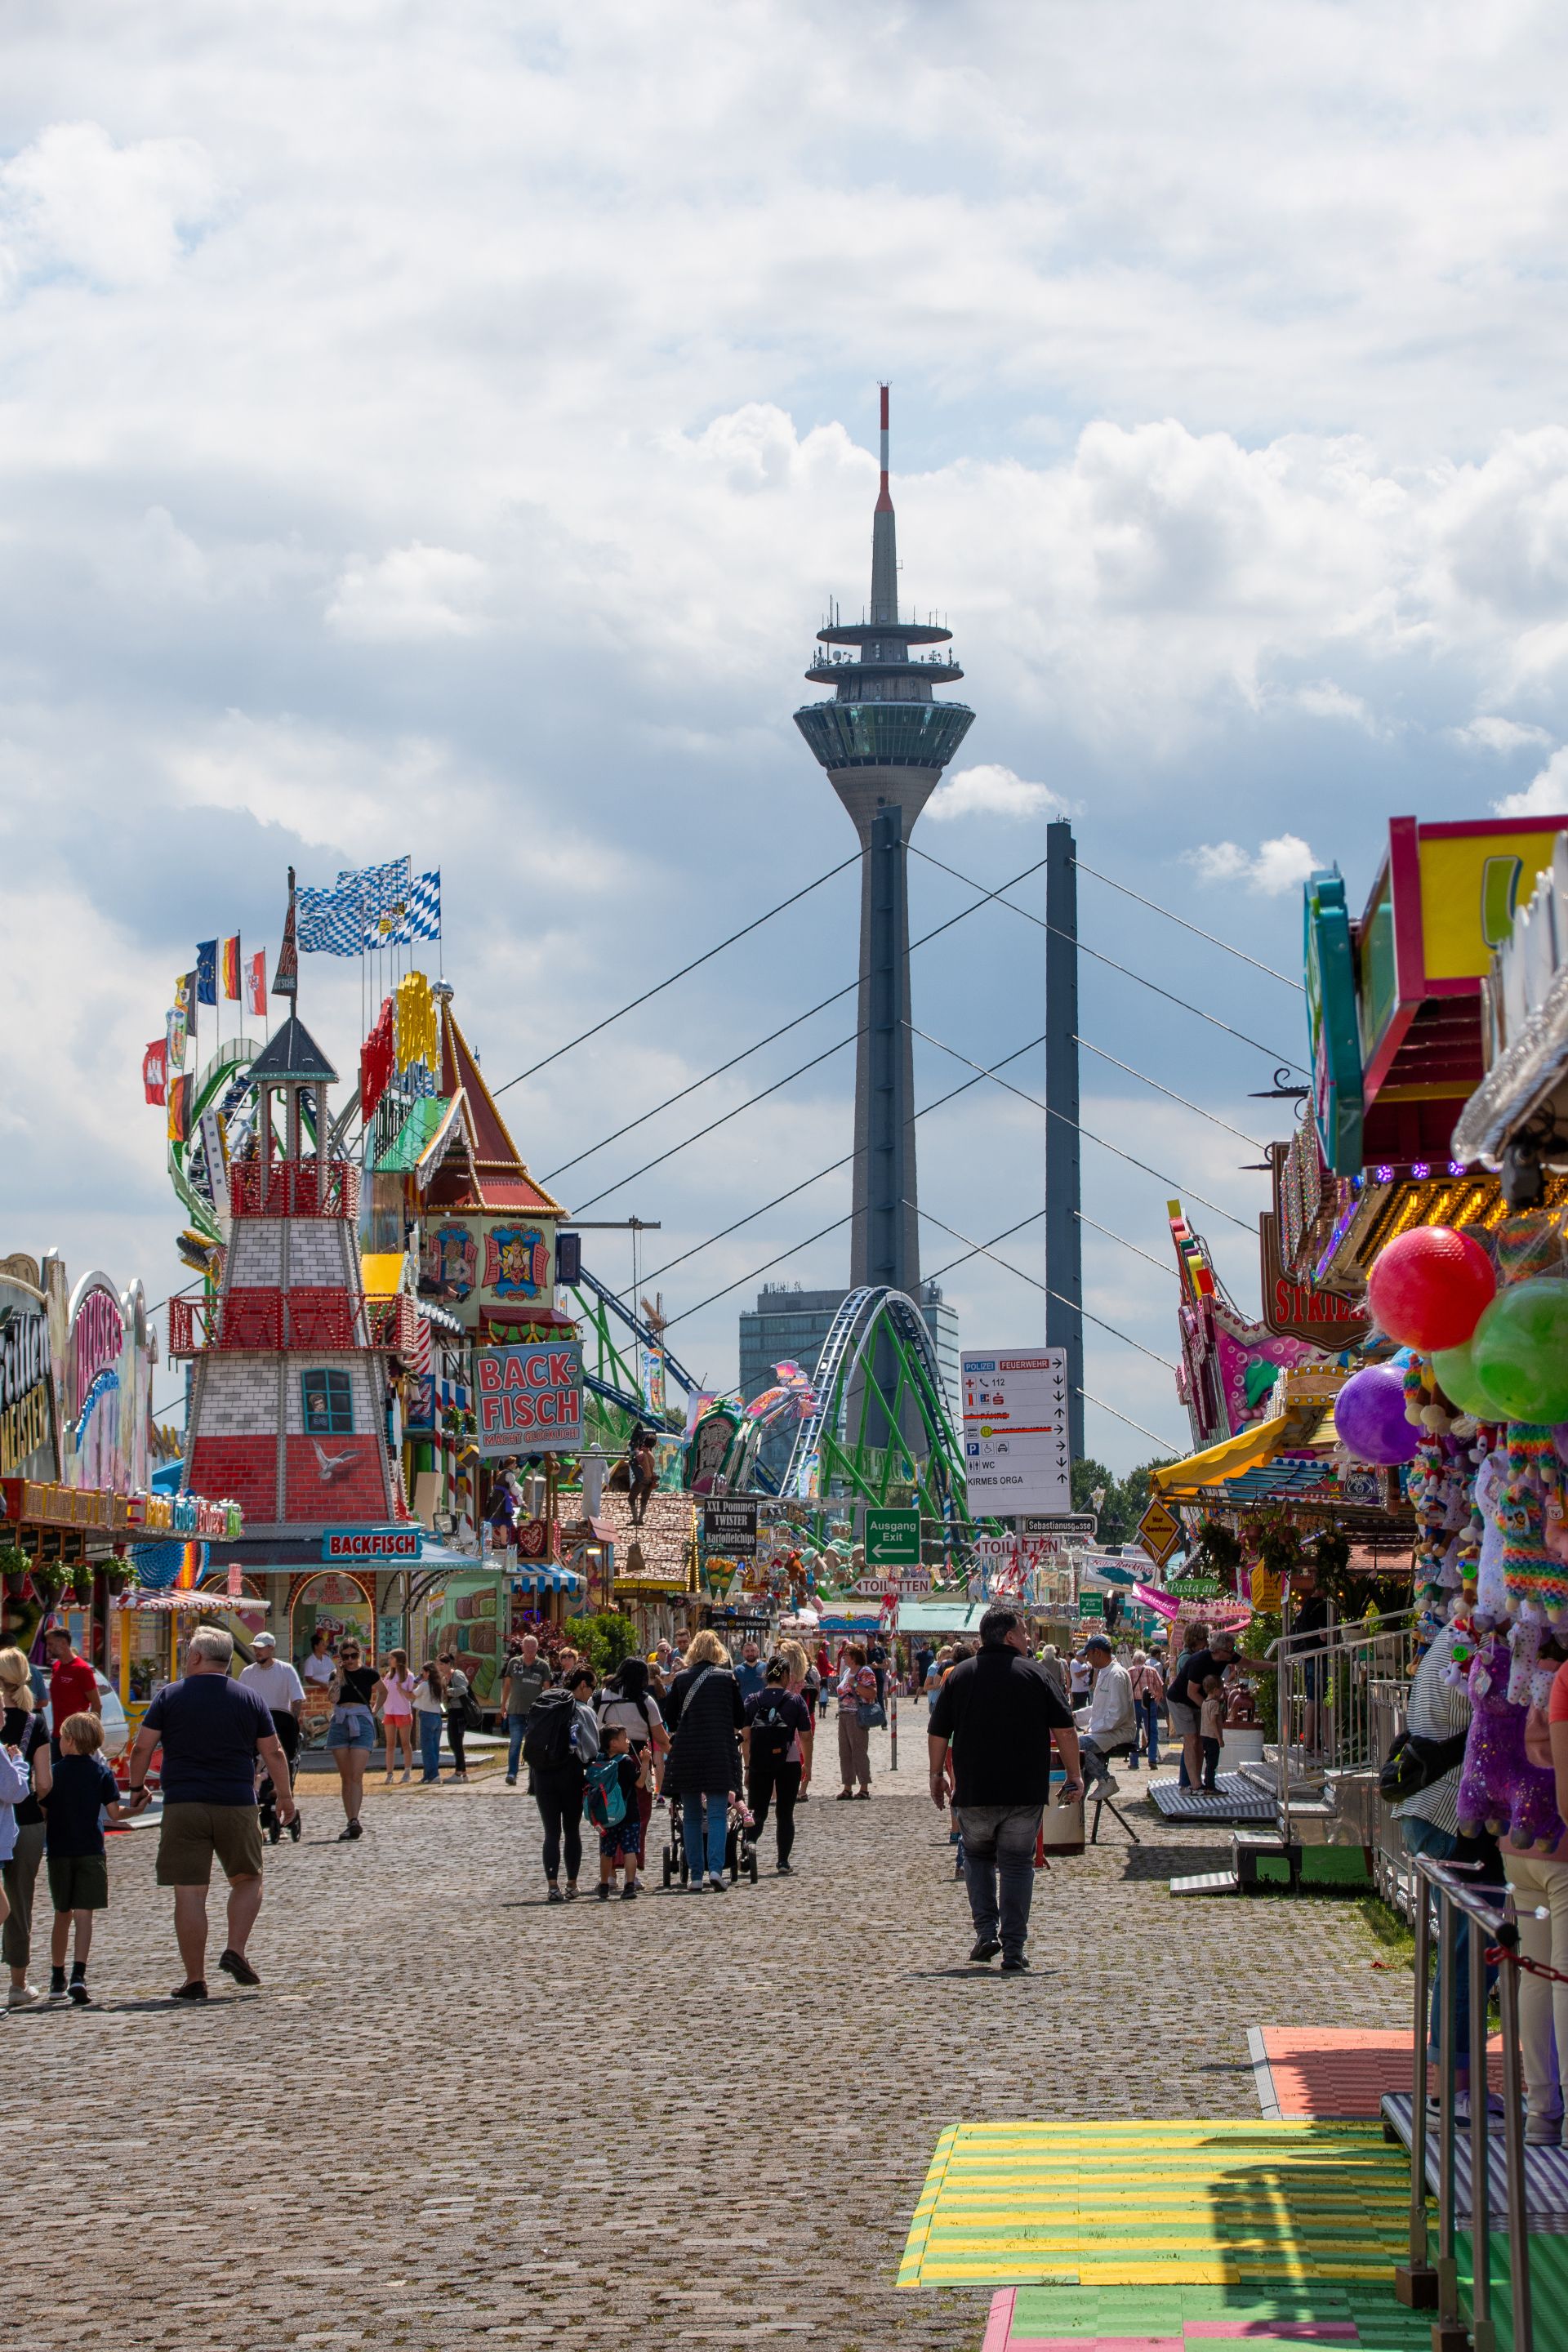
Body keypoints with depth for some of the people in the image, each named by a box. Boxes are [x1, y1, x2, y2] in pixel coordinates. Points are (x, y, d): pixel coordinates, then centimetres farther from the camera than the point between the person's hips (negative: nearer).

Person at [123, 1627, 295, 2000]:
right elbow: (274, 1752, 7)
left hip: (183, 1805, -1)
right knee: (248, 1879, 19)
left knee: (189, 1893, 1)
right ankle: (235, 1950, 0)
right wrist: (284, 1795, 19)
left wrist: (135, 1787, 14)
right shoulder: (249, 1698, 6)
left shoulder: (170, 1696, 2)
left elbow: (142, 1748, 0)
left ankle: (195, 1979, 1)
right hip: (236, 1805, 1)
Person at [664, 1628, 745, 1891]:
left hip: (686, 1753, 1)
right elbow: (740, 1720, 6)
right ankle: (716, 1868, -16)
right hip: (720, 1752, -1)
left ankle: (694, 1875, 8)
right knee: (718, 1814, 0)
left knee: (691, 1816, 9)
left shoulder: (681, 1679, 1)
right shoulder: (727, 1678, -1)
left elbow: (671, 1721, 7)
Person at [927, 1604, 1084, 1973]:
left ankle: (986, 1933, 8)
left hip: (973, 1791, 1)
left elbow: (937, 1733, 5)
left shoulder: (960, 1675, 4)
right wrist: (1073, 1776, 7)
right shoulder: (1035, 1673, -1)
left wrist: (937, 1775, 17)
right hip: (1026, 1791, -1)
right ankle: (1013, 1950, -1)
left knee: (978, 1858, 20)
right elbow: (1064, 1729, -2)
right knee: (1017, 1864, 5)